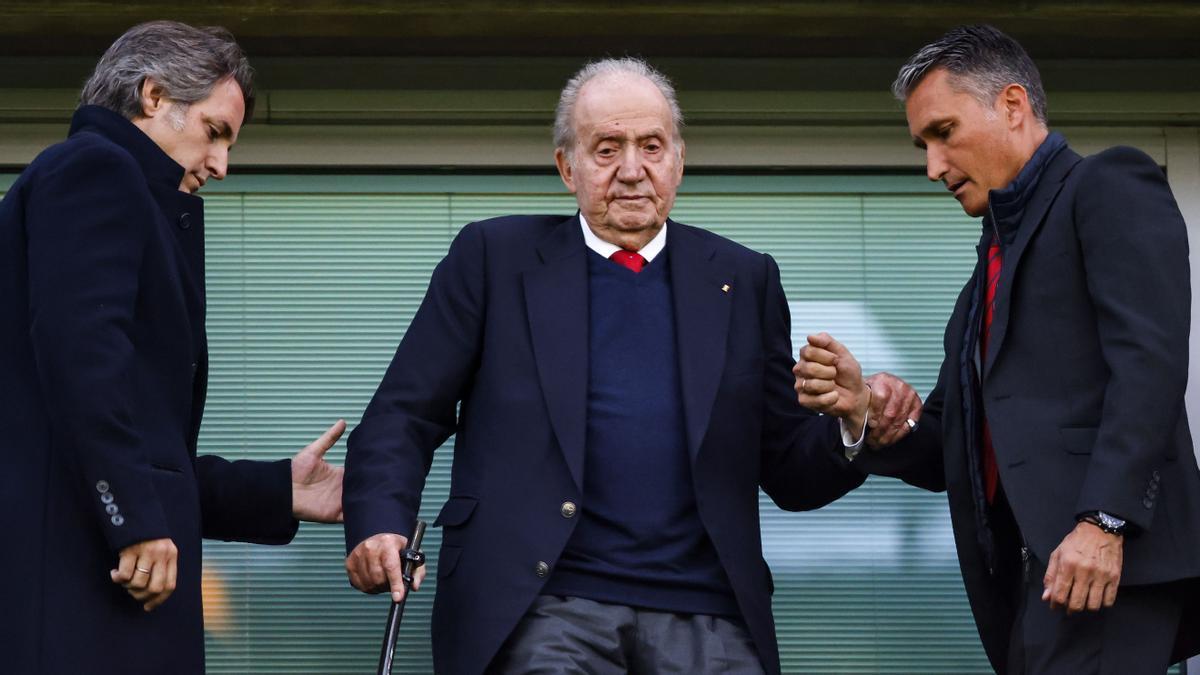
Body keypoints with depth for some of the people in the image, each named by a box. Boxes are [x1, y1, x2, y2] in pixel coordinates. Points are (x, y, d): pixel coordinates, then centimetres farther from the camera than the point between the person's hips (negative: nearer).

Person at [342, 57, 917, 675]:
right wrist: (380, 526, -13)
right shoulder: (495, 258, 9)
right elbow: (405, 416, 5)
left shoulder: (743, 280, 14)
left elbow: (790, 473, 13)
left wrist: (856, 429, -8)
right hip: (546, 613, -2)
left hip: (705, 618, 2)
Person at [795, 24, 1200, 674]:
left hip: (1103, 555, -8)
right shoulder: (994, 261, 28)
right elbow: (942, 453, 25)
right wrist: (861, 406, 5)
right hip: (1025, 575, 8)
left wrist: (1103, 521, -21)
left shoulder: (1109, 187, 3)